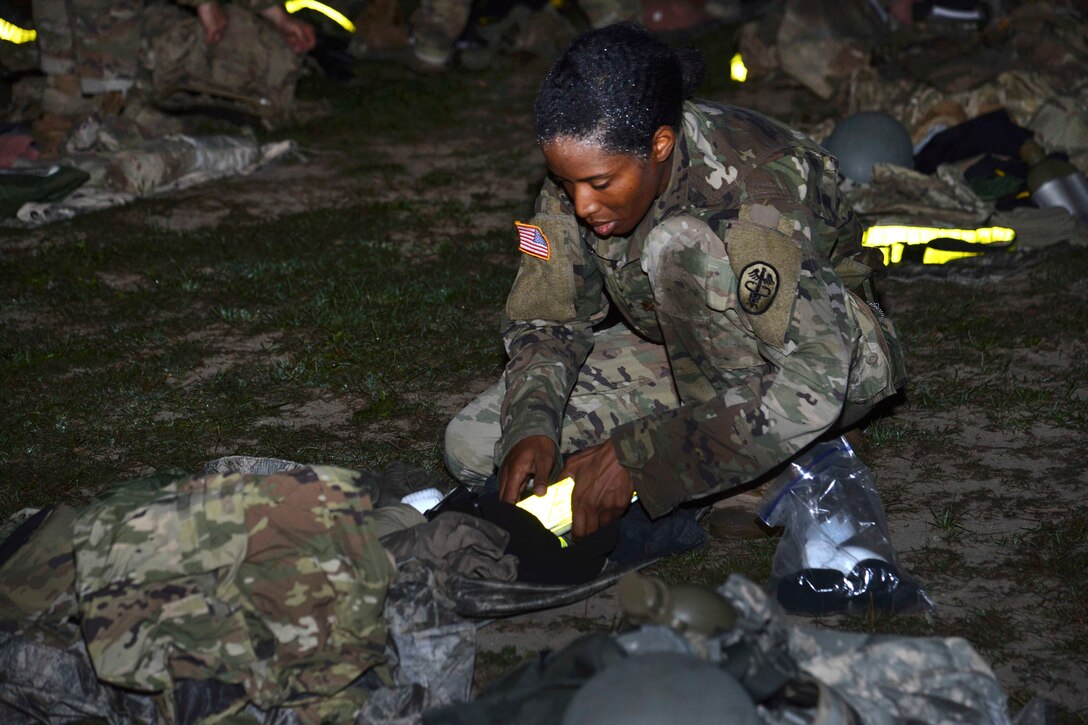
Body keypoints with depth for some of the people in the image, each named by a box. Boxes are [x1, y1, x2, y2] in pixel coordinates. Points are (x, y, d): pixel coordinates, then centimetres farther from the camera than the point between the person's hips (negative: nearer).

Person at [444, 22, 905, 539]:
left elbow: (810, 386, -37)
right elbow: (545, 321, -5)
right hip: (687, 355, 7)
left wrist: (635, 457, -39)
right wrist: (530, 429, -26)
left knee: (680, 245, -36)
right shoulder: (585, 167, -15)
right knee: (471, 447, -11)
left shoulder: (759, 185, -33)